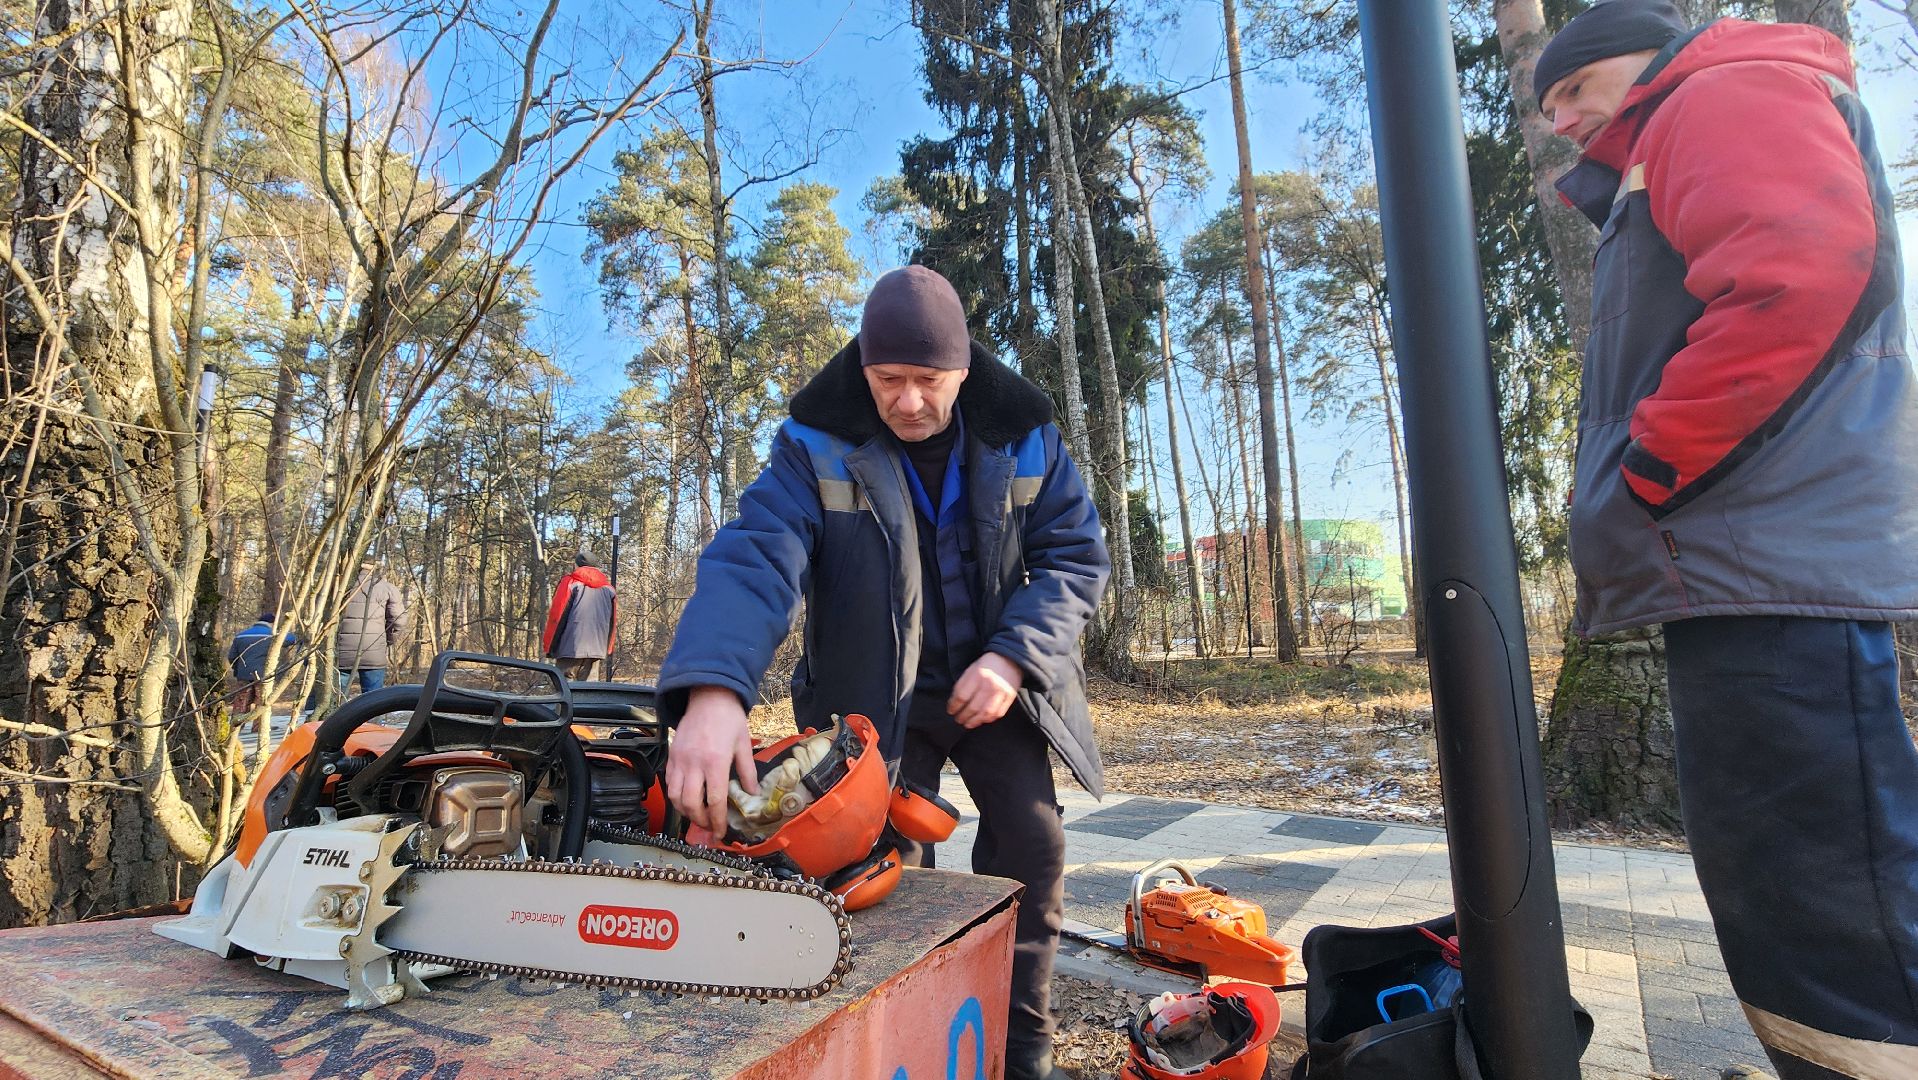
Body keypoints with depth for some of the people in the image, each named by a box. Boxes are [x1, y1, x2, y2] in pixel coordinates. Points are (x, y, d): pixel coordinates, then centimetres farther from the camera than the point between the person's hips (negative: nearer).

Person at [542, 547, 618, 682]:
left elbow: (556, 616, -4)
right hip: (597, 649, 4)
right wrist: (608, 649, 21)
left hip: (571, 647, -4)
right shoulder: (608, 588, 12)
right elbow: (611, 622, 14)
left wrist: (548, 645, 4)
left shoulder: (570, 582, -1)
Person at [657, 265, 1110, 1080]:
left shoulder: (1024, 438, -9)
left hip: (995, 682, 2)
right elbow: (755, 558, -32)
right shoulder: (816, 444, -18)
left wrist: (1014, 657, -22)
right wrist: (714, 690, -50)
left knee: (1033, 843, -3)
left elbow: (1076, 555, -6)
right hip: (877, 695, -1)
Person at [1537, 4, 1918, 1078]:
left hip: (1772, 561, -10)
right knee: (1769, 897, 14)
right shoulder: (1658, 174, 30)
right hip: (1738, 571, 10)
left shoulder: (1732, 92, 2)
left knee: (1826, 917, -8)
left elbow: (1800, 265, -18)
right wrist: (1624, 498, 12)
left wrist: (1649, 465, -14)